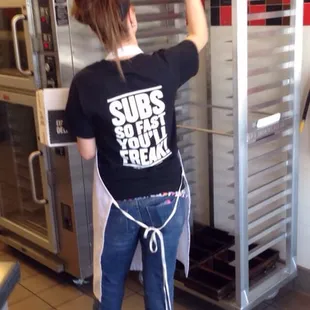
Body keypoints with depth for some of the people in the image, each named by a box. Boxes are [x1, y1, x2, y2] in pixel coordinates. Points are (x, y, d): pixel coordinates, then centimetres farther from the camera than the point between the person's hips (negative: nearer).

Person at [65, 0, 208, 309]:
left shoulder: (86, 83, -17)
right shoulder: (165, 66, -14)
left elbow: (87, 152, -6)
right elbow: (199, 35, 7)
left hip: (118, 203, -1)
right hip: (167, 197, 1)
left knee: (110, 283, 24)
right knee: (160, 285, 17)